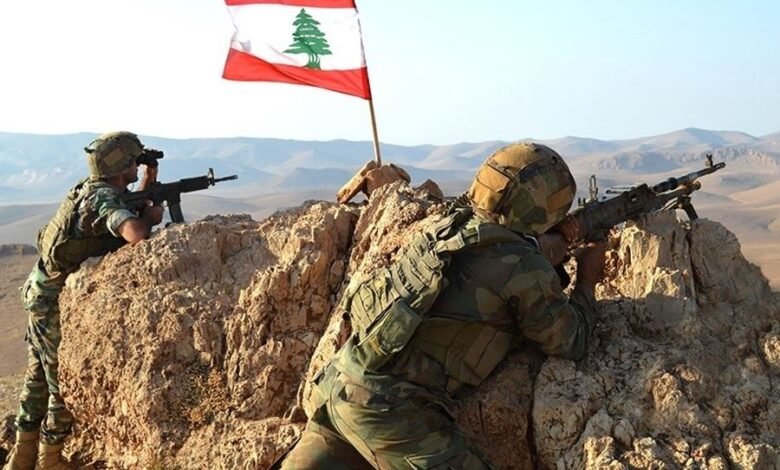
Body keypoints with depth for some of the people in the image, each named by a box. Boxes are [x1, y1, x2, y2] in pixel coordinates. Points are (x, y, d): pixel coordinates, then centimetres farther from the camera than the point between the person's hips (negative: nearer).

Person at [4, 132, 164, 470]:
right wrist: (149, 215, -17)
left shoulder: (91, 190, 8)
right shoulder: (104, 198, -21)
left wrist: (148, 186, 6)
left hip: (40, 295, 10)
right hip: (57, 303, -10)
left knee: (38, 379, 17)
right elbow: (136, 234, -38)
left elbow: (131, 212, 17)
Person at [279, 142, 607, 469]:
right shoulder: (525, 268, -9)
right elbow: (571, 344, 8)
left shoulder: (455, 224, 11)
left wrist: (553, 243, 24)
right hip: (387, 408, -8)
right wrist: (587, 281, 23)